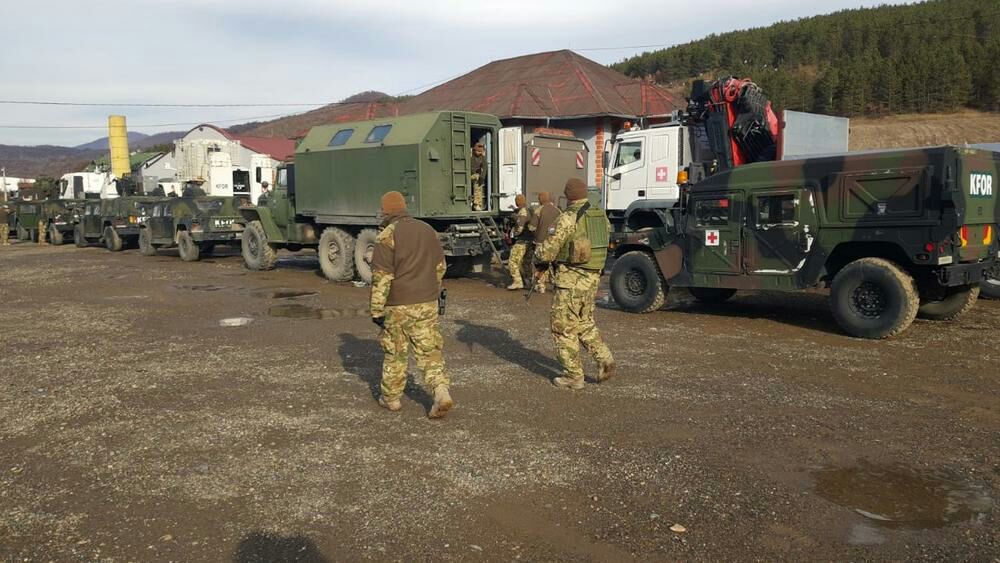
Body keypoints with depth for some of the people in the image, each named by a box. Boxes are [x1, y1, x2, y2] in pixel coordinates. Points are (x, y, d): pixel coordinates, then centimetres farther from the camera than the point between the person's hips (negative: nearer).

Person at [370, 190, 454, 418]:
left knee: (395, 352, 10)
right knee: (430, 350, 7)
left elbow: (381, 276, -15)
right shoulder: (427, 229, 7)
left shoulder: (387, 235, -12)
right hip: (427, 302, 4)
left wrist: (376, 310, -11)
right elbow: (440, 265, 15)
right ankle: (441, 392, -7)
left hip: (398, 305, -4)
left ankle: (391, 398, 22)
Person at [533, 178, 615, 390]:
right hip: (592, 277, 8)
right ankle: (604, 360, 10)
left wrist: (538, 260, 7)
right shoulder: (600, 216, 8)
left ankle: (573, 376, 8)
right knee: (584, 322, 23)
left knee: (563, 327, 4)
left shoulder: (568, 218, -15)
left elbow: (548, 250, -16)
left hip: (571, 279, -8)